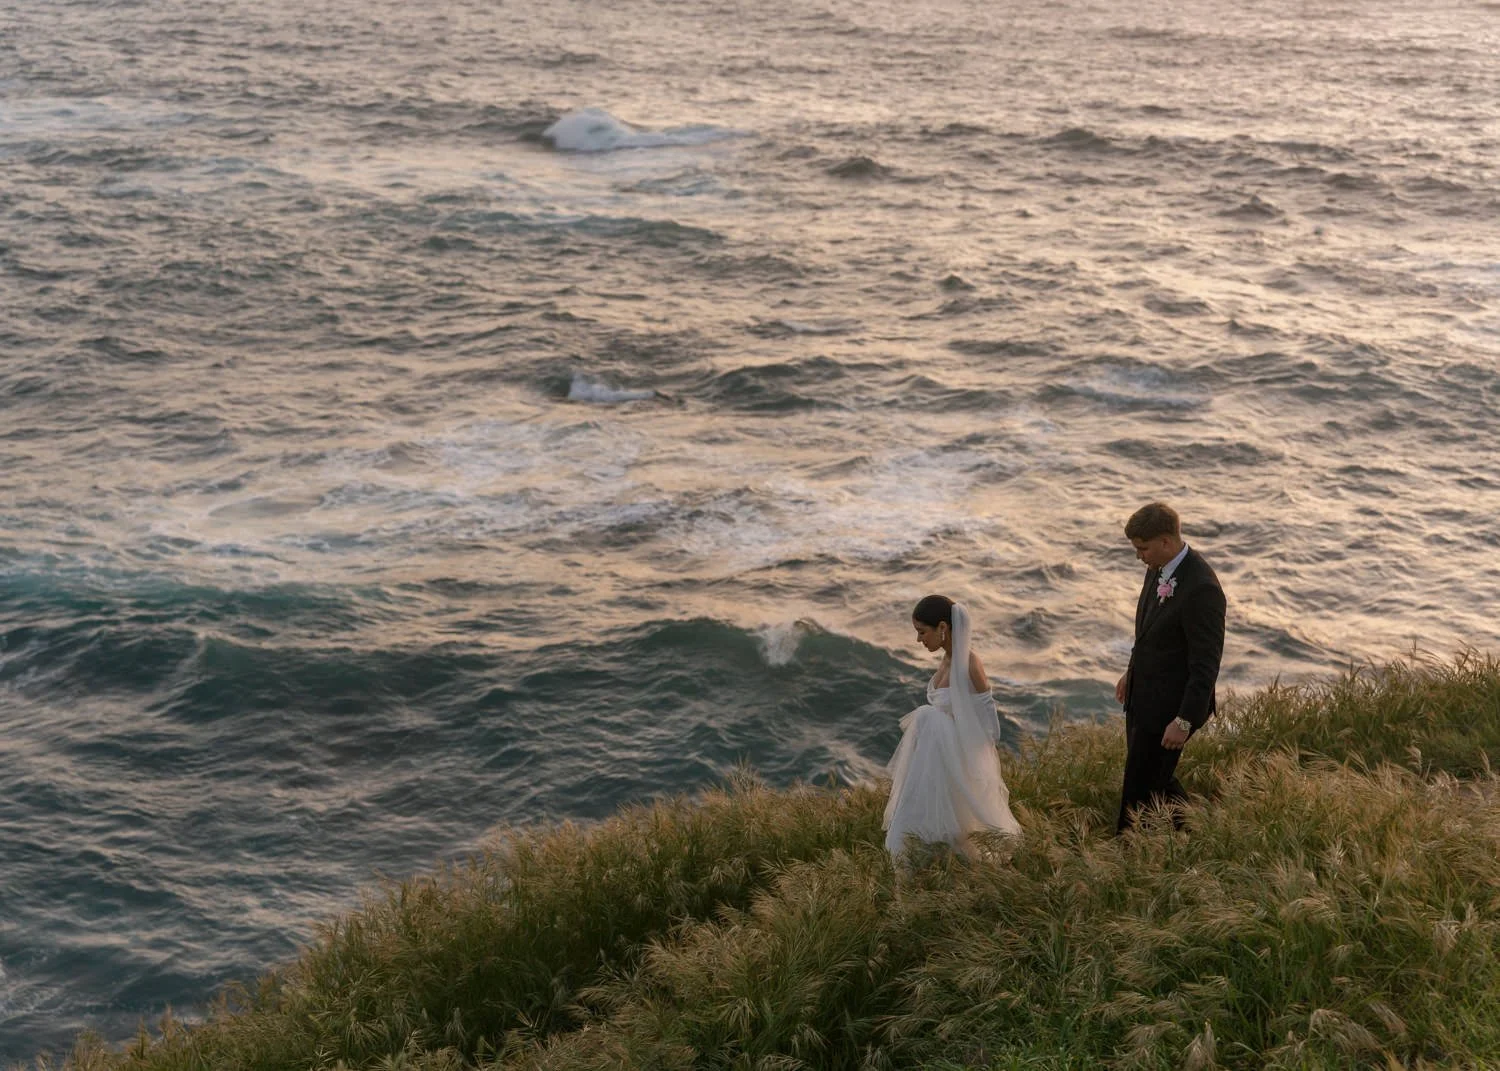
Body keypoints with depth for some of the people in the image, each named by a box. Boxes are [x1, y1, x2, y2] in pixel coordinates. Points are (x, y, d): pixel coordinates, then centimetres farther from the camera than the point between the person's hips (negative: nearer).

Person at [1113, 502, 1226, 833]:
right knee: (1154, 776, 22)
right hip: (1143, 692, 9)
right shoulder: (1159, 567, -1)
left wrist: (1184, 720, -24)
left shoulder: (1201, 589, -29)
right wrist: (1132, 671, 24)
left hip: (1170, 703, -9)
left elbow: (1206, 664, -25)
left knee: (1141, 785, 4)